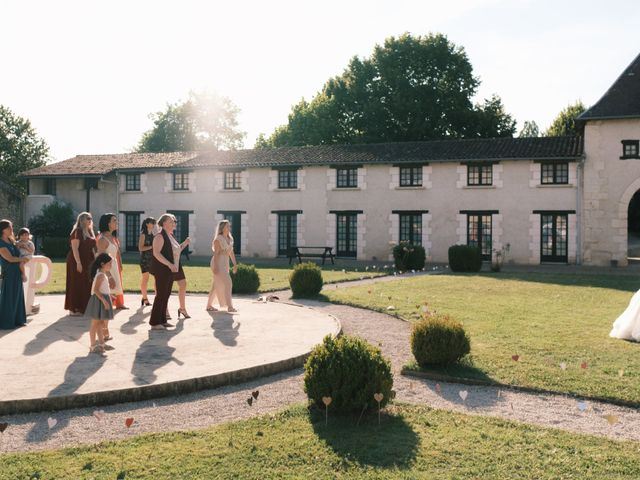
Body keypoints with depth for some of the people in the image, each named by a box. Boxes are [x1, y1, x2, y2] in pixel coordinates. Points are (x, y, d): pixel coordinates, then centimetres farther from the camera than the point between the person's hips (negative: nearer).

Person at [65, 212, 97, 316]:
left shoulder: (90, 232, 15)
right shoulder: (77, 232, -10)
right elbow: (74, 248, -18)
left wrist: (95, 261, 14)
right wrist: (78, 262, -24)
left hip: (88, 263, 8)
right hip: (78, 262, -8)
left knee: (87, 284, 9)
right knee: (77, 284, -4)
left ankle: (83, 307, 16)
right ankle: (74, 309, 1)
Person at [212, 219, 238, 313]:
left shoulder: (229, 239, 12)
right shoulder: (218, 239, -11)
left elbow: (231, 253, 15)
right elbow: (215, 253, -16)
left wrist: (235, 264, 11)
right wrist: (215, 267, -21)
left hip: (225, 264, 9)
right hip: (218, 263, -9)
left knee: (218, 286, 13)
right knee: (227, 283, -16)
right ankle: (230, 307, -17)